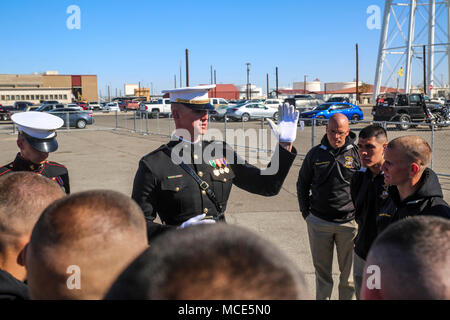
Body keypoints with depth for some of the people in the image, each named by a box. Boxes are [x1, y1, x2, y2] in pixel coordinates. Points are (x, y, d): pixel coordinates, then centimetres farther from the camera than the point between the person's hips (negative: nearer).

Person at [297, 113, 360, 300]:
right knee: (322, 270, 13)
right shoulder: (315, 154, 2)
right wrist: (306, 212, 7)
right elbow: (302, 183, 13)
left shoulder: (357, 153, -3)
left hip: (349, 222, -1)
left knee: (349, 271, 10)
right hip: (319, 223, 2)